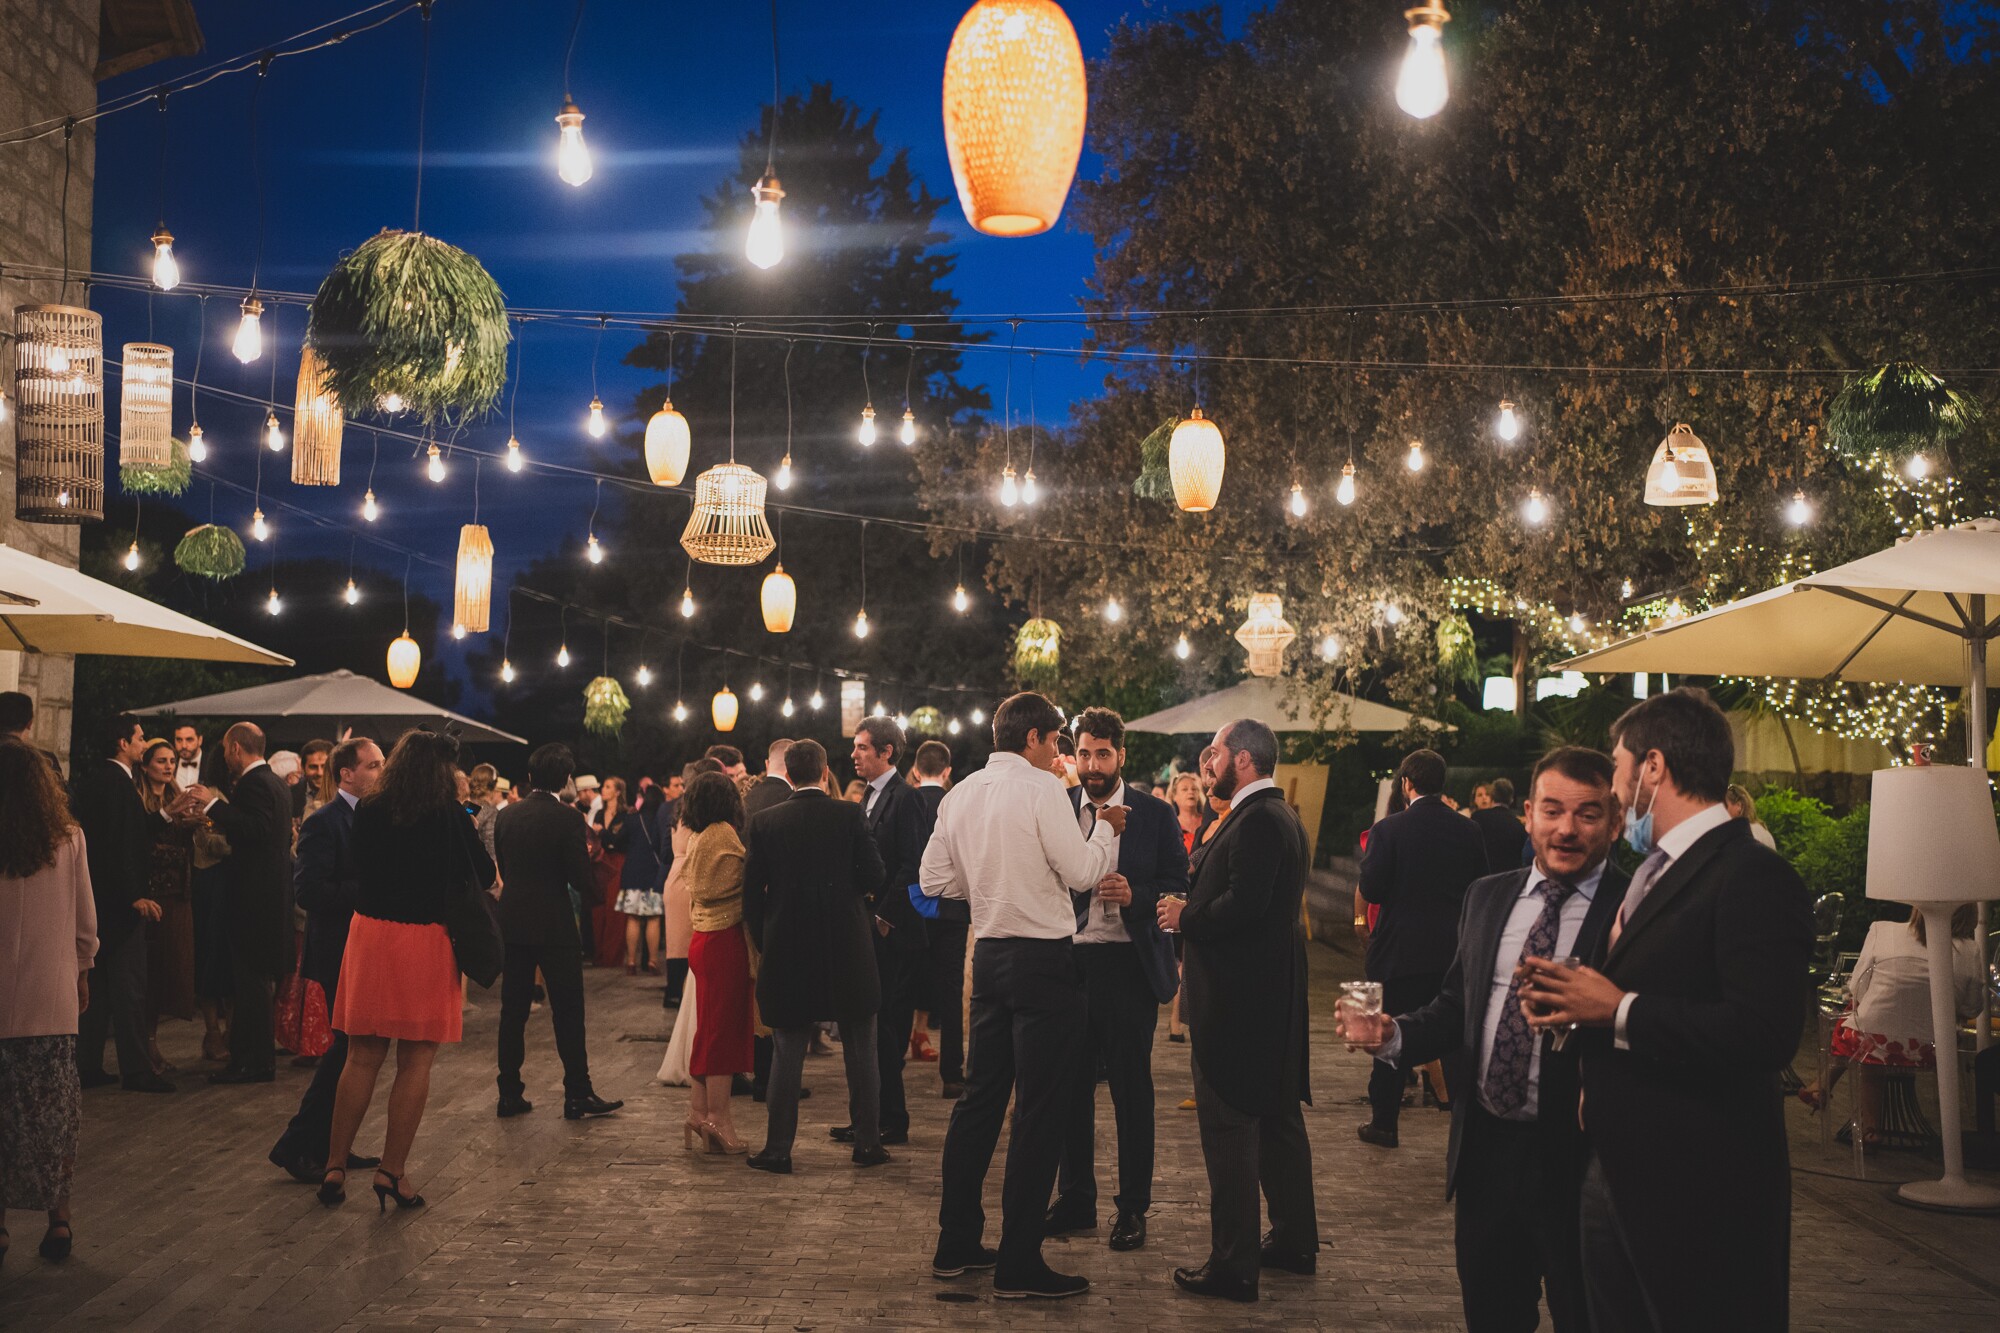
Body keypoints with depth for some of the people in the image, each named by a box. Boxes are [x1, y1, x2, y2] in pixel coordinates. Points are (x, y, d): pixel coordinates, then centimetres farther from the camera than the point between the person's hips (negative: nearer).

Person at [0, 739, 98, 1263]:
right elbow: (86, 922, 2)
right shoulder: (69, 839, -5)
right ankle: (58, 1216, 13)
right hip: (54, 1000, 2)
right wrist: (82, 971, 18)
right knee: (53, 1115, 11)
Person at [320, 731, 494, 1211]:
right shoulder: (449, 815, -9)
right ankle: (392, 1171, 4)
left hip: (370, 934, 4)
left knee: (362, 1058, 11)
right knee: (416, 1062, 4)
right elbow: (485, 876, 1)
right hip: (426, 939, -4)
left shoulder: (368, 811, 1)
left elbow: (358, 871, 13)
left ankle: (335, 1166, 12)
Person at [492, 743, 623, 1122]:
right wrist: (586, 854, 5)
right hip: (556, 926, -5)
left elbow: (503, 870, 10)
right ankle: (578, 1094, 5)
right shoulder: (568, 818, -13)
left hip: (513, 924, 5)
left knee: (513, 1011, 10)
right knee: (567, 1012, 2)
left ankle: (510, 1093, 14)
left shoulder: (506, 816, 3)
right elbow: (582, 880, -14)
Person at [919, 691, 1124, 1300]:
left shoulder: (960, 794, 8)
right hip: (1042, 958, -7)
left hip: (989, 952, 8)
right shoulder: (1040, 788, -12)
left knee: (981, 1097, 15)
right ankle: (1019, 1262, 0)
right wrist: (1106, 829, 3)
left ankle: (957, 1243, 22)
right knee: (1039, 1110, -2)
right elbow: (1081, 871, -14)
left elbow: (934, 879, 11)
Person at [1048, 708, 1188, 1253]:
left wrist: (1136, 896, -18)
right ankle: (1074, 1200, 21)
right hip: (1068, 962, 2)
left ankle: (1132, 1208, 14)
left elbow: (1179, 890, -1)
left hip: (1127, 964, -2)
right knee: (1071, 1085, 8)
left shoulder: (1155, 815, 1)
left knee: (1131, 1090, 4)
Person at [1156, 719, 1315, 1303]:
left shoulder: (1256, 821, -18)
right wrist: (1192, 911, 6)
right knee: (1278, 1119, 19)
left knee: (1229, 1128, -5)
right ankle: (1295, 1241, 30)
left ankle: (1233, 1265, -1)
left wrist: (1187, 917, -12)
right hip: (1273, 990, 11)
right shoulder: (1283, 817, 15)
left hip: (1238, 996, -11)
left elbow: (1243, 905, -27)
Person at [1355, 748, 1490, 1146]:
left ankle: (1384, 1121, 17)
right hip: (1454, 949, 3)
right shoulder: (1468, 830, 0)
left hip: (1399, 949, -3)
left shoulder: (1388, 830, -12)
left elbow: (1371, 889, -13)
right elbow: (1480, 886, 5)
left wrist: (1367, 856, 5)